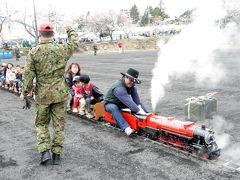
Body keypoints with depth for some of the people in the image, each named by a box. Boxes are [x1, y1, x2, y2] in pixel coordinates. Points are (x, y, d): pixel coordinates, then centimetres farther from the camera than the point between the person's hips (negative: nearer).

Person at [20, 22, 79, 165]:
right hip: (60, 94, 1)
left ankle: (45, 151, 5)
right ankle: (57, 154, 17)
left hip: (42, 95, 0)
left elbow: (28, 74, -5)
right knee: (59, 125, 10)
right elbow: (75, 43, 16)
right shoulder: (62, 50, -4)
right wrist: (70, 30, 33)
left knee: (41, 123, 17)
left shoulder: (34, 52, -6)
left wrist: (25, 93, 5)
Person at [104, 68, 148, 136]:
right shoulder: (118, 88, -33)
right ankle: (126, 128, -50)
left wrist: (145, 112, -17)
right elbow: (128, 101, -40)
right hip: (110, 104, -7)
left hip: (121, 104, 7)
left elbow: (137, 100, -8)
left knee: (138, 107, -6)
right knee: (114, 108, -40)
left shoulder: (132, 87, -5)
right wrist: (138, 111, -42)